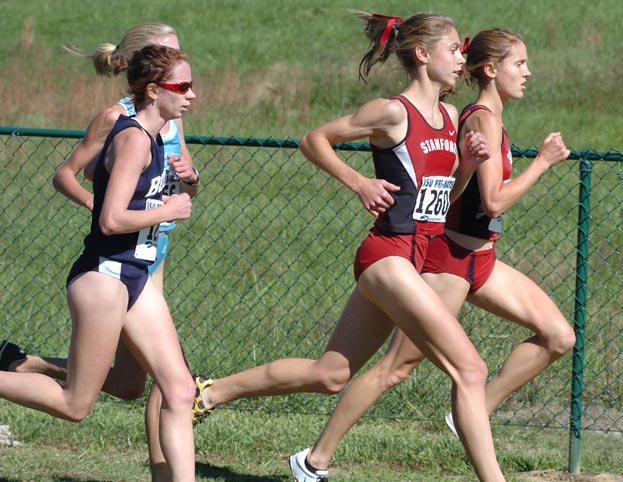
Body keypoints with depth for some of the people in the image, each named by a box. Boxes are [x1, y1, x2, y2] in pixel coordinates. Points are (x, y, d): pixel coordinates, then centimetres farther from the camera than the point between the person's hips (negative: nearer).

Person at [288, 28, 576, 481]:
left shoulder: (484, 118, 13)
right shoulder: (484, 120, -16)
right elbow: (493, 202, -22)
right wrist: (543, 161, -16)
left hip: (479, 260, 10)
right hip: (451, 259, -10)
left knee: (559, 336, 2)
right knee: (398, 365, -4)